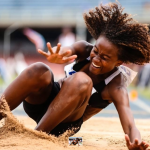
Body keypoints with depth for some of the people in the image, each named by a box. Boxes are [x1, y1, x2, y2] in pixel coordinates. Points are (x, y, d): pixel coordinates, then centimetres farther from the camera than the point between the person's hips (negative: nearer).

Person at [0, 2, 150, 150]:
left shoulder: (116, 88, -21)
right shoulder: (84, 50, -12)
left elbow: (125, 112, -39)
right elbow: (69, 50, -34)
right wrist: (57, 55, -61)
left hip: (63, 125, -2)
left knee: (81, 82, -35)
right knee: (39, 71, -32)